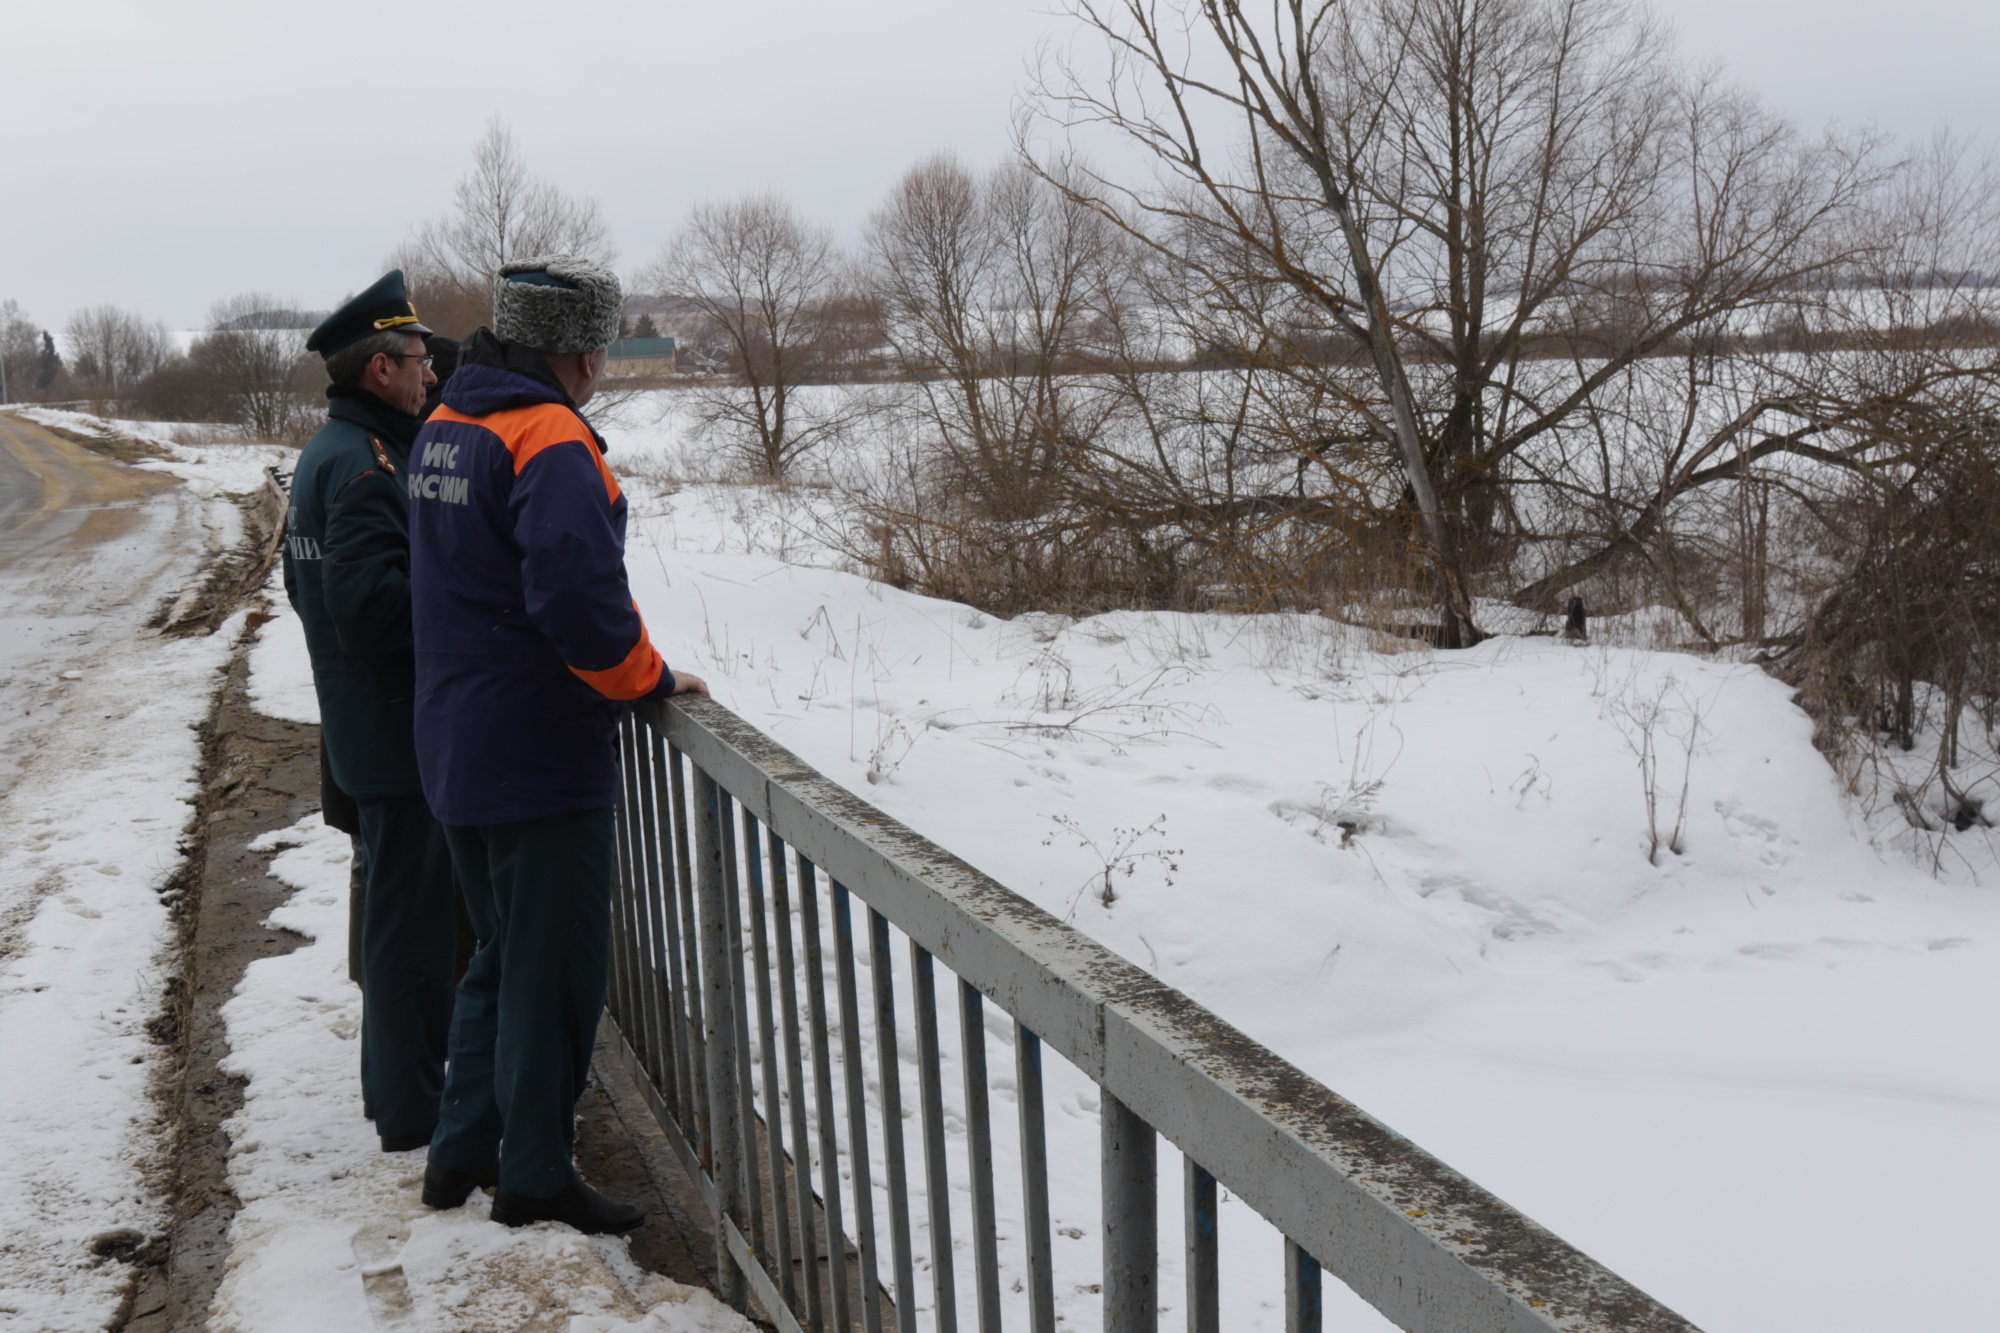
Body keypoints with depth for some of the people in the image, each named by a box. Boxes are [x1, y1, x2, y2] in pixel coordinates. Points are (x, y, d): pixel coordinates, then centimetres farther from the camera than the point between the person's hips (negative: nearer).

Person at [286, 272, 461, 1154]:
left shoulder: (327, 451, 15)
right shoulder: (367, 462, -19)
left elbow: (309, 583, 22)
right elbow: (370, 600, -28)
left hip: (364, 724, 11)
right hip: (402, 727, -11)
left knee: (397, 907, 20)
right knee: (413, 918, -2)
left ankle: (395, 1084, 33)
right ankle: (413, 1114, 8)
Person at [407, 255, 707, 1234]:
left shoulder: (444, 428, 11)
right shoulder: (550, 442, -19)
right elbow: (579, 596, -30)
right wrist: (651, 679, -14)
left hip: (457, 748, 9)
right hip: (542, 757, -9)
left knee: (503, 953, 22)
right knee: (557, 969, 4)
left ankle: (460, 1153, 30)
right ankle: (536, 1180, 15)